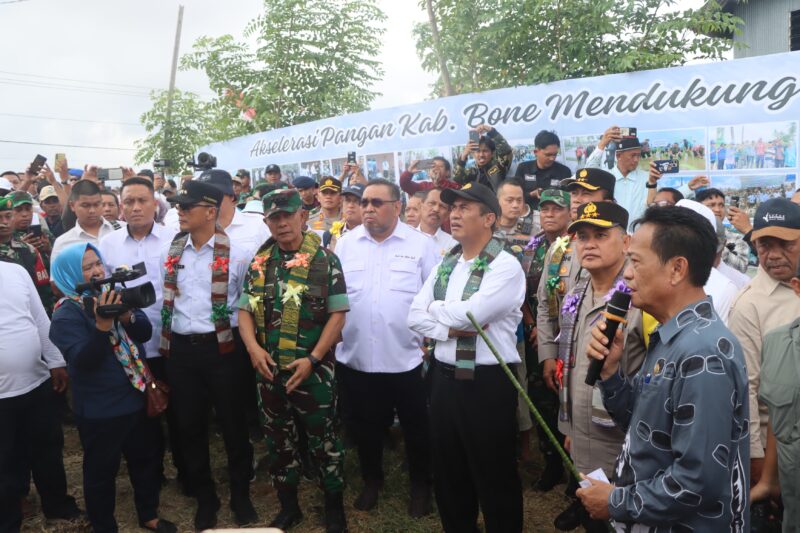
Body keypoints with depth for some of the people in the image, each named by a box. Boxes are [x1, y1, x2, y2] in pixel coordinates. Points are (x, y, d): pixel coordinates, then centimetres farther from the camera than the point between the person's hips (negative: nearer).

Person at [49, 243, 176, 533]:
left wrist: (127, 316, -21)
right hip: (100, 409, -6)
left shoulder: (113, 295, 5)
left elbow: (145, 332, 0)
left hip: (137, 397, 7)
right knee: (102, 470, 8)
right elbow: (82, 361, -24)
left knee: (146, 459, 19)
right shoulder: (66, 314, -13)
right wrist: (102, 325, -37)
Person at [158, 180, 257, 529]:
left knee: (233, 424, 7)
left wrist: (244, 342, 2)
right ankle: (204, 498, 30)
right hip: (181, 349, 4)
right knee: (189, 426, 12)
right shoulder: (170, 253, 7)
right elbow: (164, 302, 13)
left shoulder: (236, 254, -6)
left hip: (222, 348, -4)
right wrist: (166, 346, 11)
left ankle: (241, 495, 27)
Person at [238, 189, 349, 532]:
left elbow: (337, 314, -9)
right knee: (278, 440, 16)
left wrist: (312, 359, -16)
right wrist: (253, 347, -11)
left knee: (322, 439, 8)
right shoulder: (258, 263, 5)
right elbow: (245, 310, 7)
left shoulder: (324, 260, -7)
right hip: (269, 371, 4)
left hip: (312, 370, -4)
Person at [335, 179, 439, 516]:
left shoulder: (421, 244, -4)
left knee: (416, 427, 12)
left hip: (406, 357, -2)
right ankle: (372, 480, 40)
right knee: (364, 426, 17)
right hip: (355, 357, 3)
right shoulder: (346, 244, 4)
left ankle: (421, 486, 34)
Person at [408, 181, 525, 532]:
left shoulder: (505, 266, -13)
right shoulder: (445, 264, 9)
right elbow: (414, 317, 3)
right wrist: (451, 329, -14)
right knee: (448, 472, 20)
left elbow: (465, 315, -24)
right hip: (444, 378, 7)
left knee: (494, 477, 8)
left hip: (488, 383, -7)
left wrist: (435, 309, -5)